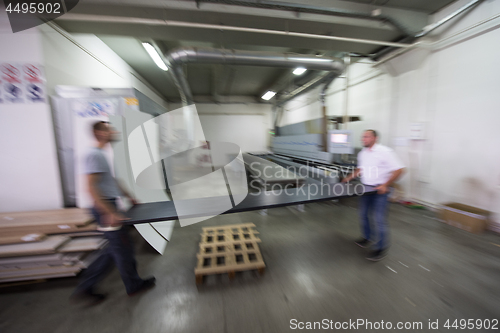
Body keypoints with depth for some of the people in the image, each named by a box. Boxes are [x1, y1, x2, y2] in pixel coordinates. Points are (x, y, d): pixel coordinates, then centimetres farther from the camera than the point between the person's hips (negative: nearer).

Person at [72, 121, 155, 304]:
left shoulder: (101, 154, 13)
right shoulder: (94, 155, -17)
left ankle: (85, 288, 31)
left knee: (114, 249, 19)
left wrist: (128, 196, 22)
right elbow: (92, 188, -25)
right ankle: (133, 285, 25)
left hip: (110, 206, 10)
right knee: (123, 248, 6)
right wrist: (110, 213, -27)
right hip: (105, 209, -10)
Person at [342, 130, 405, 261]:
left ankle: (381, 248, 14)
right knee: (364, 215, 15)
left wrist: (385, 185, -23)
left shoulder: (385, 151, -14)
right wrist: (350, 177, 9)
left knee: (379, 219, -3)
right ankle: (368, 238, 36)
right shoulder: (362, 153, 8)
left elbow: (399, 169, -16)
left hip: (380, 190, -7)